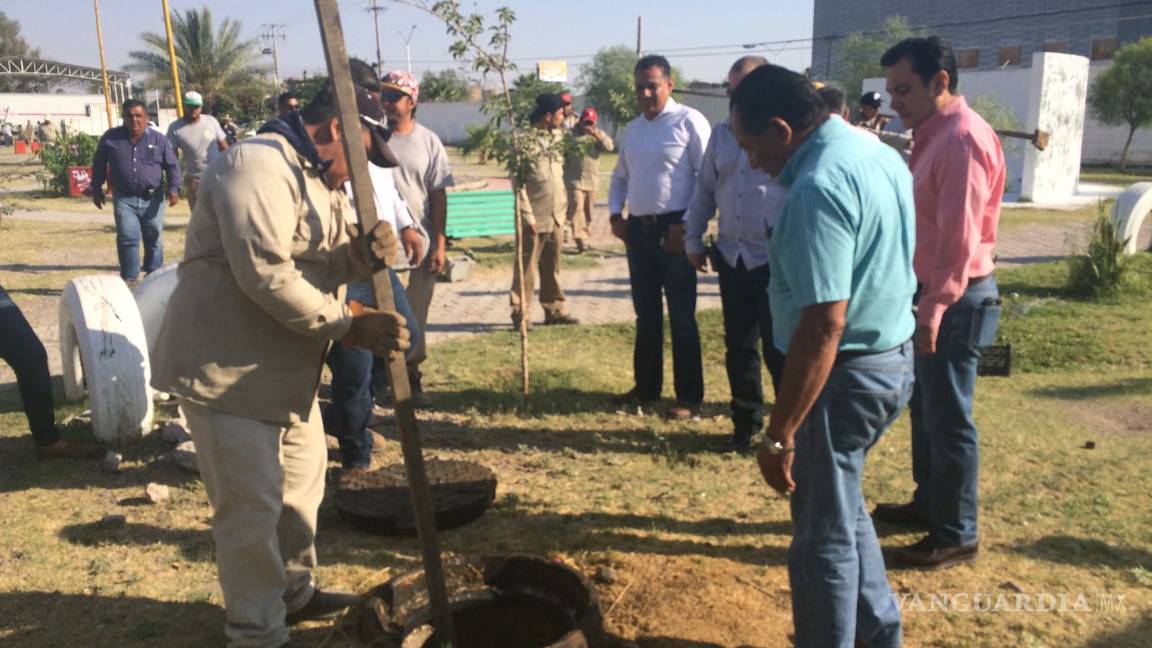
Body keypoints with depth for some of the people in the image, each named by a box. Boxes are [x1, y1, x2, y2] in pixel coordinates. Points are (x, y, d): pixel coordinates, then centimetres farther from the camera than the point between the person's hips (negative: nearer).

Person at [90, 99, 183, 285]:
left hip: (152, 198, 1)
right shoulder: (111, 137, 3)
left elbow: (172, 166, 4)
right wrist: (96, 189, 12)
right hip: (124, 199, 0)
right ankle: (130, 278, 0)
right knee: (127, 238, -9)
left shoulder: (158, 139, 2)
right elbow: (99, 165, 13)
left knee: (154, 239, 8)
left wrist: (173, 188, -9)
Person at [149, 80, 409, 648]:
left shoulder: (321, 177, 13)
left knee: (302, 484, 21)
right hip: (226, 369, -10)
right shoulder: (259, 165, -20)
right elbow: (267, 276, -29)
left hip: (287, 367, 11)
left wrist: (360, 256, -14)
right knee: (251, 508, -3)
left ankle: (295, 592, 40)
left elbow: (321, 265, 8)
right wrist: (347, 325, -26)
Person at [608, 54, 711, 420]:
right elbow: (620, 176, 24)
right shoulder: (633, 128, 14)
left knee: (681, 317, -1)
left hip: (674, 229, -7)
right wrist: (616, 213, 8)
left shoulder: (688, 122, -7)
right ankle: (646, 387, 27)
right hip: (638, 229, 7)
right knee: (645, 315, 14)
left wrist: (686, 225, -17)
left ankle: (689, 397, 8)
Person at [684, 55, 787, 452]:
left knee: (779, 347, 1)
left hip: (776, 259, -5)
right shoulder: (721, 134, 11)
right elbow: (705, 188, 16)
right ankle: (746, 422, 26)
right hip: (731, 256, 5)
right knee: (738, 345, 12)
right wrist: (693, 239, 14)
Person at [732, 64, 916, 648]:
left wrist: (779, 436, -24)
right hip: (894, 358, 10)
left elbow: (824, 325, -29)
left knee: (823, 536, 8)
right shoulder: (879, 153, 6)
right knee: (842, 509, 27)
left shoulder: (817, 187, -25)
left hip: (846, 374, -10)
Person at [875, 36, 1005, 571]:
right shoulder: (934, 135, 13)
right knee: (925, 406, 19)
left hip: (956, 300, -10)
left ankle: (958, 534, 12)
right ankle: (929, 503, 34)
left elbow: (960, 236, -24)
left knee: (948, 418, -1)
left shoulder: (963, 137, -18)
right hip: (934, 292, 10)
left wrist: (933, 309, -24)